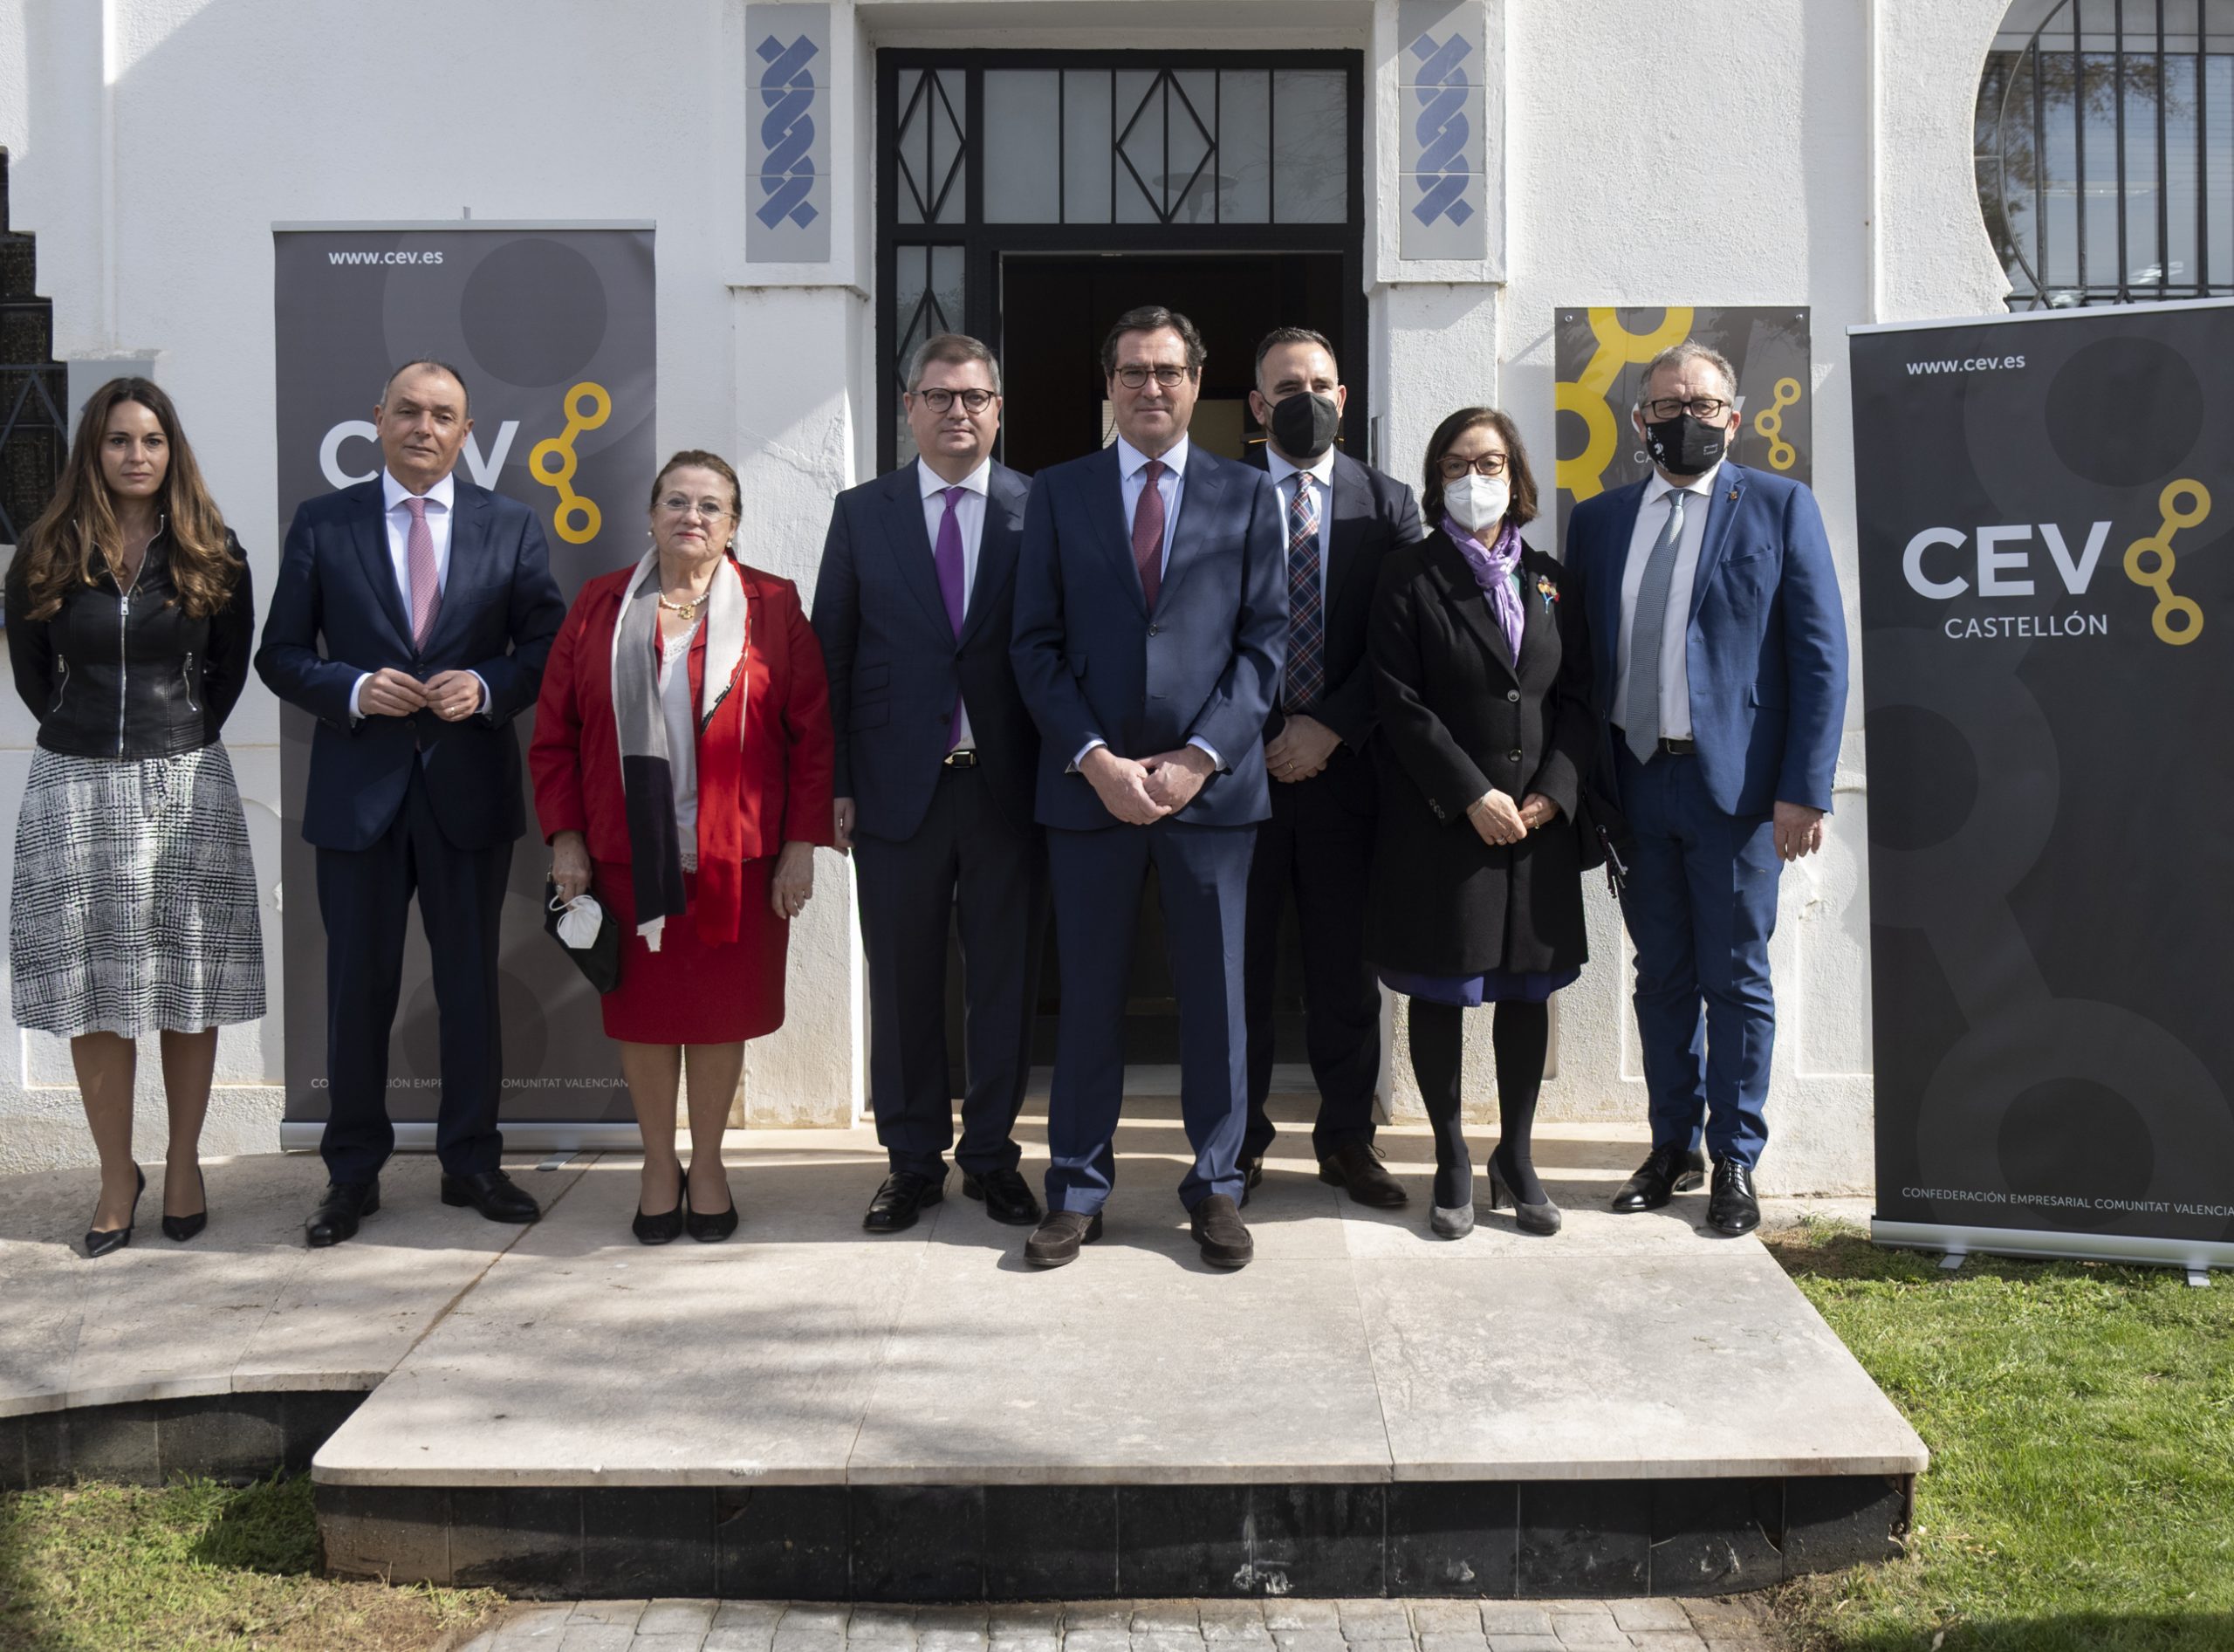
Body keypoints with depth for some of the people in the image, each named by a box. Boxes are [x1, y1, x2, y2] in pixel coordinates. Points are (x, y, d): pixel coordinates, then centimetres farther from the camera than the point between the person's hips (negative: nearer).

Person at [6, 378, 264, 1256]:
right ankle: (117, 1174, 13)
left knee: (188, 986, 4)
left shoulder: (211, 556, 2)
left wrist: (182, 736, 7)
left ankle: (184, 1164, 16)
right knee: (93, 991, 3)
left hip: (185, 785, -1)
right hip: (75, 785, 1)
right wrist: (89, 731, 9)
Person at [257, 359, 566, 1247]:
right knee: (359, 984, 6)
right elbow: (282, 655, 3)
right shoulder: (322, 524, 4)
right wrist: (354, 690, -14)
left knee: (471, 980, 9)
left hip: (470, 784, 1)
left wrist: (487, 687, -13)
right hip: (360, 788, 0)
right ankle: (353, 1172, 19)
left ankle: (472, 1162, 22)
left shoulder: (510, 526, 5)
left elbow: (548, 642, 5)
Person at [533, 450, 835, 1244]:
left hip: (738, 859, -1)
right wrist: (564, 836, 0)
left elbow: (812, 732, 0)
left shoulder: (772, 607, 2)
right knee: (642, 1010, 7)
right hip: (626, 855, 1)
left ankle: (708, 1164, 24)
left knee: (720, 1010, 7)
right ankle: (659, 1165, 23)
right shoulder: (600, 606, 5)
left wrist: (801, 843, -4)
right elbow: (555, 730, 7)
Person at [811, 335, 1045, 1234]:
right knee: (902, 982, 8)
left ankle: (992, 1153, 21)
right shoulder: (862, 513, 6)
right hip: (897, 782, 1)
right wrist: (834, 785, 0)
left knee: (1005, 979, 8)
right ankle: (913, 1159, 20)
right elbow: (830, 655, 6)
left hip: (1008, 785, -1)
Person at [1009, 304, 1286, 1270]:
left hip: (1211, 783, 0)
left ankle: (1216, 1187, 18)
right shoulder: (1058, 494, 8)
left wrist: (1197, 759, -10)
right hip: (1089, 782, 0)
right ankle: (1077, 1189, 17)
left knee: (1215, 993, 6)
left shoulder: (1248, 496, 8)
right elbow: (1038, 646, 3)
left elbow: (1264, 643, 2)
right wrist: (1096, 759, -9)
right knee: (1089, 994, 6)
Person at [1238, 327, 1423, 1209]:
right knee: (1240, 961, 3)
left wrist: (1331, 729, -9)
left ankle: (1347, 1136, 19)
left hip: (1345, 765, 1)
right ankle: (1239, 1138, 15)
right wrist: (1261, 740, -7)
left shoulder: (1387, 502, 9)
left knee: (1345, 962, 7)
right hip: (1242, 765, -1)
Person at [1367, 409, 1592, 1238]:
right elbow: (1400, 703, -9)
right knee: (1439, 994, 4)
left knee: (1528, 991, 9)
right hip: (1442, 822, -4)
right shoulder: (1409, 578, -2)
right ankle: (1452, 1162, 16)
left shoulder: (1547, 580, 11)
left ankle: (1516, 1156, 22)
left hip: (1539, 822, 4)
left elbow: (1578, 698, 8)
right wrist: (1473, 795, -15)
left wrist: (1553, 793, -7)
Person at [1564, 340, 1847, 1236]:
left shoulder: (1779, 507, 1)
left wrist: (1804, 789, -11)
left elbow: (1821, 655, -3)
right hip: (1635, 784, 3)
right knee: (1661, 976, 12)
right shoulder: (1597, 520, 12)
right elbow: (1577, 657, 12)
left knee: (1736, 981, 4)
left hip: (1736, 784, -3)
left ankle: (1735, 1160, 17)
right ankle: (1672, 1147, 24)